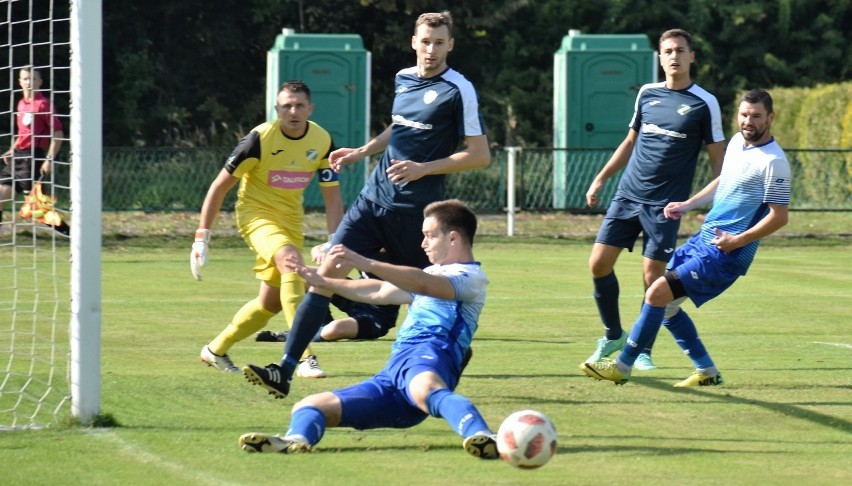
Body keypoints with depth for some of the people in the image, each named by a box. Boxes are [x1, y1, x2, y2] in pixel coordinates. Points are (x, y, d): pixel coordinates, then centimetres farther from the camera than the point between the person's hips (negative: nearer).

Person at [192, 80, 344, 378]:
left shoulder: (322, 141, -8)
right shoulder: (260, 138, -20)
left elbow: (333, 199, 0)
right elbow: (220, 186, -13)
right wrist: (201, 238, -15)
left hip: (290, 219, 6)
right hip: (255, 212, -6)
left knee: (271, 302, 8)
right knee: (291, 259, -33)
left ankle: (216, 350, 31)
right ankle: (303, 355, -36)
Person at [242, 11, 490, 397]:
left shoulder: (458, 90, -9)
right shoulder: (403, 78, 11)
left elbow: (480, 155, -10)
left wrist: (423, 169, -17)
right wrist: (363, 152, 18)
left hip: (414, 210, -6)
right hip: (374, 198, 6)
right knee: (328, 271, -8)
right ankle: (285, 370, -13)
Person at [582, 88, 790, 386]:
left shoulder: (772, 161, -16)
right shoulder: (737, 142, 10)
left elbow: (779, 216, -18)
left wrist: (737, 240, -25)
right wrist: (687, 205, 20)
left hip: (724, 253, -9)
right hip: (703, 238, 9)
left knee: (657, 294, -14)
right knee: (666, 305, 9)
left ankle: (622, 367, -4)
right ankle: (707, 372, 18)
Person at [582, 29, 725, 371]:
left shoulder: (704, 103, -4)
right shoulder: (647, 94, 9)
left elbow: (717, 159, -1)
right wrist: (601, 179, 16)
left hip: (665, 205, -4)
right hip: (627, 196, 4)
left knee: (653, 277, -4)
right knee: (599, 263, -2)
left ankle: (643, 351, 11)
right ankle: (613, 335, 17)